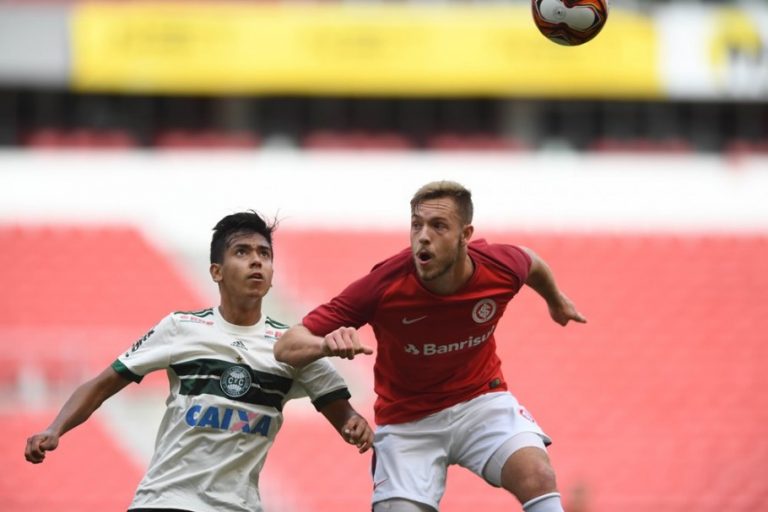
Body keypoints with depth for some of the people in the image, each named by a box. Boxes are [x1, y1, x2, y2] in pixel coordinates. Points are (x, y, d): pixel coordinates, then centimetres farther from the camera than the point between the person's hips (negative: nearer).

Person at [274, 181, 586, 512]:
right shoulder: (383, 285, -27)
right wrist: (327, 344, -50)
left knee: (537, 477, -24)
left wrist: (556, 300, 30)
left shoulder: (501, 268, -19)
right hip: (407, 422, -1)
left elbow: (531, 262, 10)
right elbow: (286, 347, -27)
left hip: (481, 398, 1)